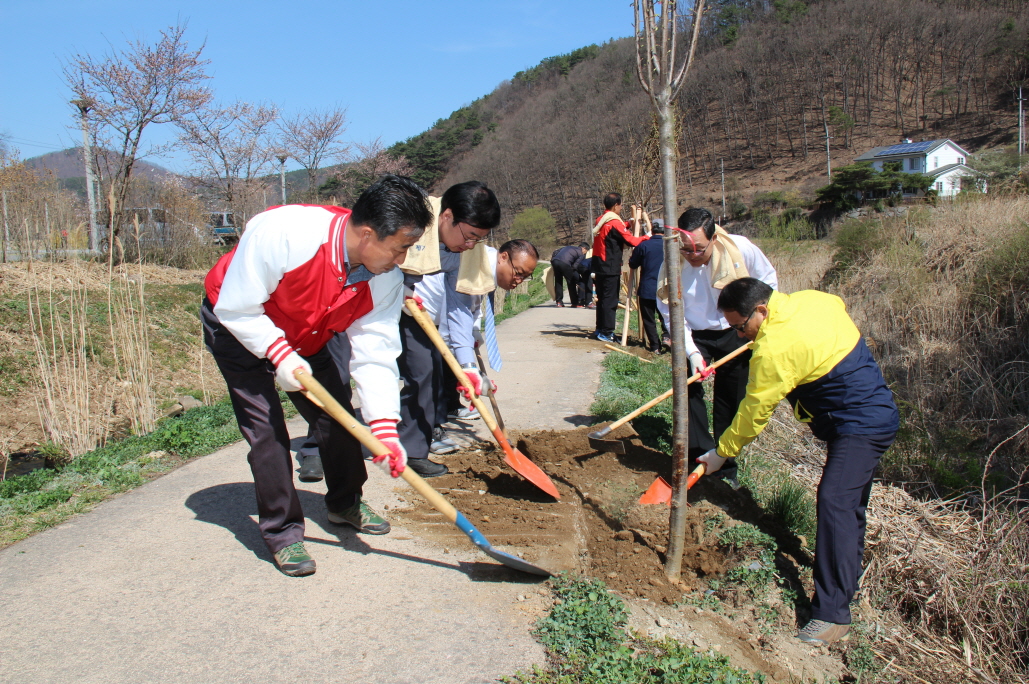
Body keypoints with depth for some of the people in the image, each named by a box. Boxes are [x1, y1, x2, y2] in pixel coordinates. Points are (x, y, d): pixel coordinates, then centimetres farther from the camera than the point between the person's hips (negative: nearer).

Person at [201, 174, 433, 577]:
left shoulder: (386, 280, -21)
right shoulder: (281, 232, -38)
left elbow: (375, 354, -22)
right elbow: (235, 307, -28)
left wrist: (383, 427, -30)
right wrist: (280, 354, -35)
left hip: (303, 339, 5)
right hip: (238, 327, -5)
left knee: (337, 415, 5)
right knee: (266, 429, -11)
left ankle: (345, 503, 29)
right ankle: (282, 533, 4)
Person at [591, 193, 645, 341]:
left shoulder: (600, 221, 12)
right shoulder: (614, 222, -14)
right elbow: (630, 241, -15)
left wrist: (627, 223, 22)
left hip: (599, 266, 9)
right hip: (611, 268, -9)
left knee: (602, 299, 16)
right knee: (610, 300, -4)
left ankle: (600, 330, 22)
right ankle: (606, 333, -2)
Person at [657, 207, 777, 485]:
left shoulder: (741, 248, -21)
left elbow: (767, 280, -3)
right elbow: (672, 314, -18)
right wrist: (691, 352, -26)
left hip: (736, 334, 0)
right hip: (695, 335, 0)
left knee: (731, 400, 7)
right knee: (687, 387, -16)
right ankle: (700, 454, -4)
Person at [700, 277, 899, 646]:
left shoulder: (775, 348, -25)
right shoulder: (812, 299, 0)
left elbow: (755, 411, -17)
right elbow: (841, 304, 25)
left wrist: (722, 452, -5)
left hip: (860, 425, -11)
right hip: (876, 413, 11)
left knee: (835, 501, -19)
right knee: (849, 505, 20)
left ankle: (833, 613, -21)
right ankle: (846, 582, 36)